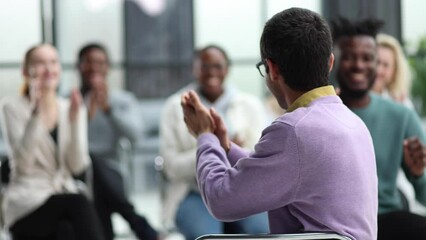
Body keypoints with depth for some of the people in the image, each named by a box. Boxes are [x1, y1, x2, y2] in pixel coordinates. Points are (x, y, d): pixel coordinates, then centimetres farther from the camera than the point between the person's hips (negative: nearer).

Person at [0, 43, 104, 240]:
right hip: (25, 203, -3)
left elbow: (77, 166, 1)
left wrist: (75, 119, -9)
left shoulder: (71, 109, 12)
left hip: (65, 197, 4)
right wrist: (36, 113, -17)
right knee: (79, 205, -34)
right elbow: (23, 164, -12)